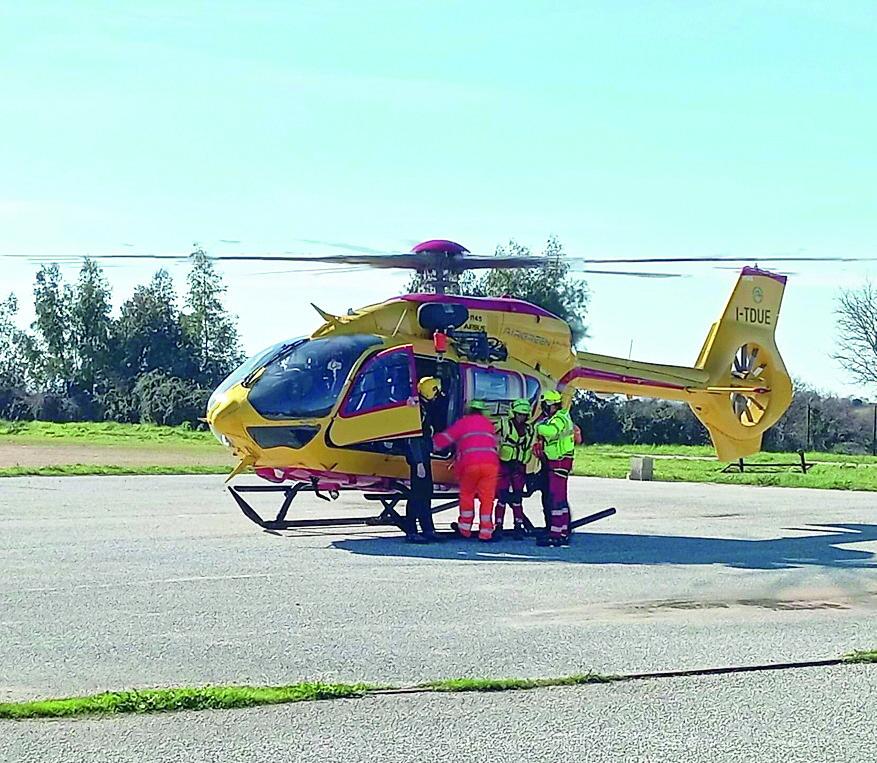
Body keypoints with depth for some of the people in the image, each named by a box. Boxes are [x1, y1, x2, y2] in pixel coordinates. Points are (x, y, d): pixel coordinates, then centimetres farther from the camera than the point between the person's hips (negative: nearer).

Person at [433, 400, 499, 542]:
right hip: (491, 463, 2)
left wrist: (431, 444, 18)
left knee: (466, 495, 17)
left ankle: (465, 528, 22)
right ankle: (485, 531, 6)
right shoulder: (489, 424, 26)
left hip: (470, 464, -2)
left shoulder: (463, 422, 14)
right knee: (487, 498, 9)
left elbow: (445, 437, 10)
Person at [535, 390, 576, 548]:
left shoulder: (559, 418, -15)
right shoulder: (558, 418, 19)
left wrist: (538, 427, -18)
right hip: (555, 463, 11)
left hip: (559, 463, -11)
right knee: (561, 499, 15)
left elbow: (550, 431, -35)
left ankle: (555, 535, -12)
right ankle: (564, 534, 21)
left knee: (556, 498, -11)